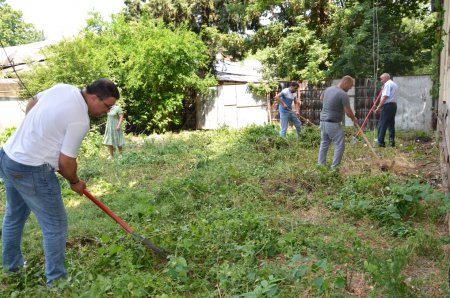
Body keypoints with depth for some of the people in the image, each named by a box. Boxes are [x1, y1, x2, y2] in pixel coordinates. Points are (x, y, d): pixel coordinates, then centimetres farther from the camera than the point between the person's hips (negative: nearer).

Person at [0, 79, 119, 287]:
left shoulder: (62, 87, 1)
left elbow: (32, 103, 18)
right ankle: (56, 281, 13)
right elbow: (66, 161, -17)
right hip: (31, 171, -10)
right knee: (55, 226, 3)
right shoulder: (80, 120, -22)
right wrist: (75, 182, 2)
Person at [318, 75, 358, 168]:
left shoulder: (328, 89, 8)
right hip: (333, 124, -8)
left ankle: (321, 166, 20)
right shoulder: (343, 94, -16)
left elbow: (321, 98, 29)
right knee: (340, 145, 0)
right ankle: (334, 167, 0)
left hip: (323, 121, 8)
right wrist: (354, 119, 5)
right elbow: (348, 111, -13)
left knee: (324, 144, 15)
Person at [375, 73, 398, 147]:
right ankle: (392, 141, 12)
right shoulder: (394, 84, 22)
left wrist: (378, 107, -18)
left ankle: (380, 142, -9)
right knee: (391, 124, 12)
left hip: (387, 105, -10)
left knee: (382, 124, -8)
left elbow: (385, 97, -17)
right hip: (394, 105, 10)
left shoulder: (387, 84, -8)